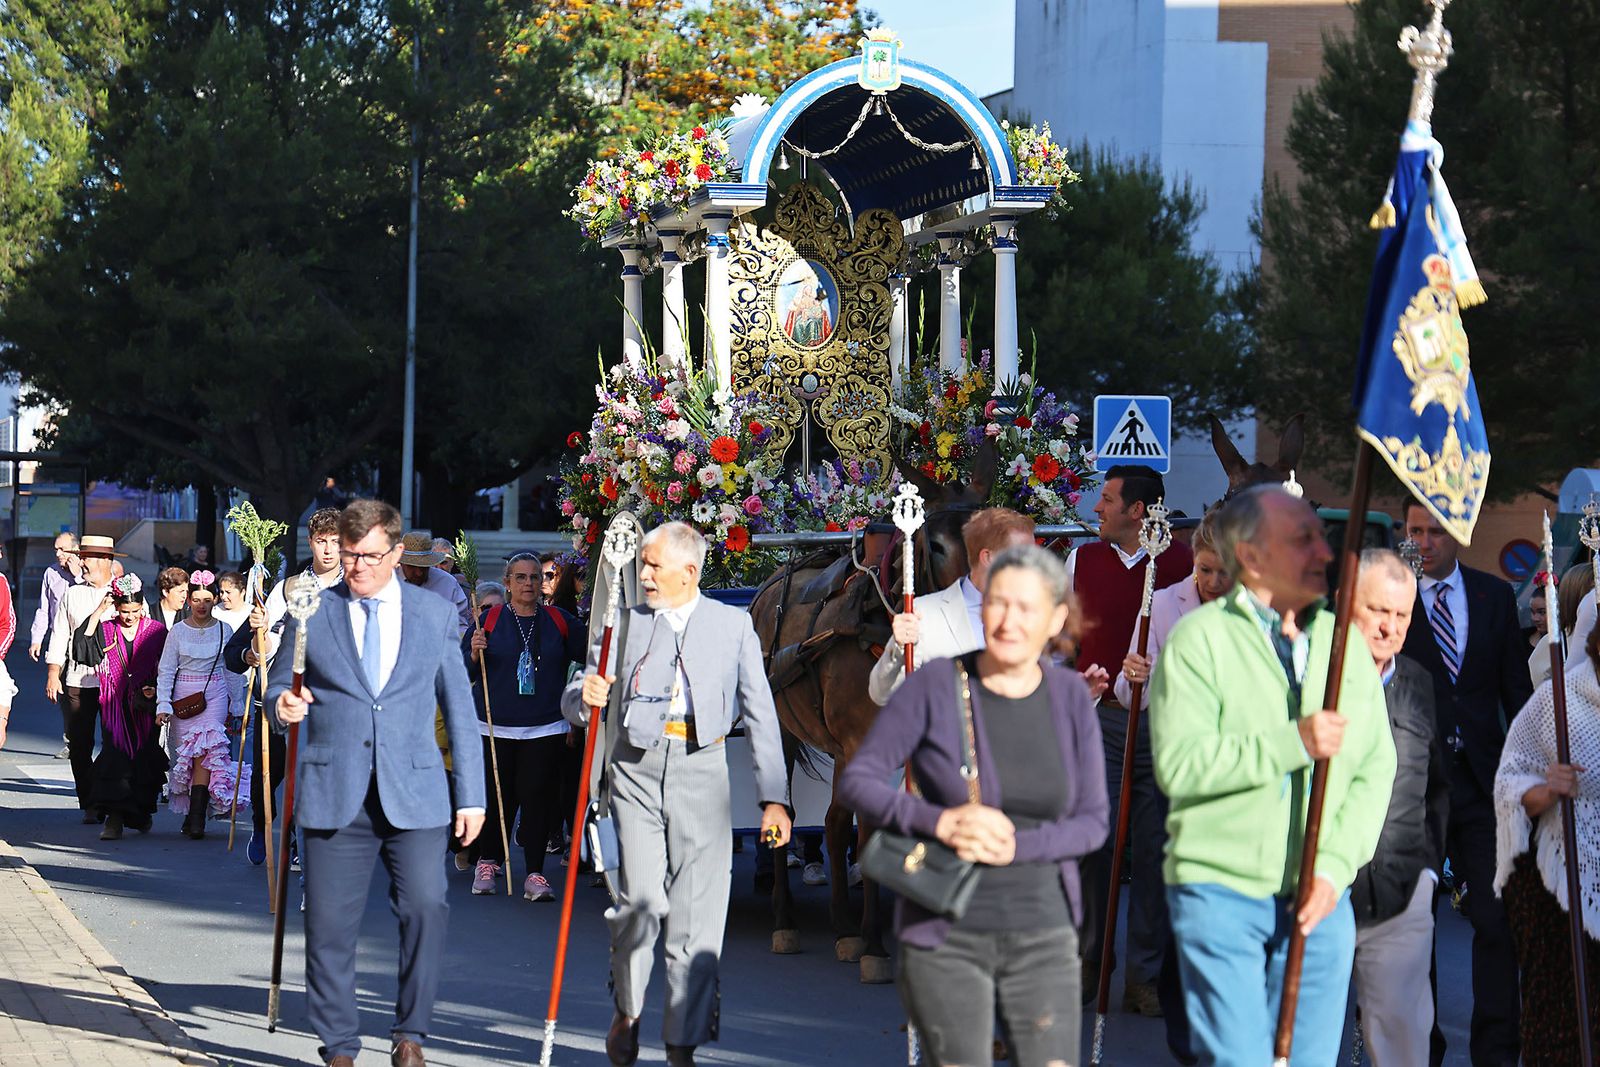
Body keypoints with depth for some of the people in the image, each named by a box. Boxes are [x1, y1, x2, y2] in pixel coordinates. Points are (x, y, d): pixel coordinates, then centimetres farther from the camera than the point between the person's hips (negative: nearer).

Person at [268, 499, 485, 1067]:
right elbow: (278, 685, 14)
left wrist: (471, 795, 9)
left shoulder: (436, 615, 10)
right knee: (330, 925, 0)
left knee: (426, 906, -15)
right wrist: (283, 703, -12)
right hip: (333, 795, 0)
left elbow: (459, 709, 12)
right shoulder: (309, 614, 7)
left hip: (414, 792, 0)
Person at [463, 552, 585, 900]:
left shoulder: (559, 620, 9)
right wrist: (474, 654, -12)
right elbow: (462, 672, 7)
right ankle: (487, 861, 23)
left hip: (545, 728, 0)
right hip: (496, 726, 0)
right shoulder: (490, 620, 5)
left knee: (538, 796, -6)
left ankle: (535, 874, -2)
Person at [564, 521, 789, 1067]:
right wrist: (585, 696, -11)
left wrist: (773, 798, 3)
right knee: (642, 899, -13)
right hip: (638, 770, 0)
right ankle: (627, 1009, 12)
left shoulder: (733, 624, 12)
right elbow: (575, 702, 15)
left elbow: (760, 714, 9)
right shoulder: (626, 623, 13)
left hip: (701, 771, 0)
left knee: (697, 914, -3)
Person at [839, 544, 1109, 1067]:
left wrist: (1015, 847, -16)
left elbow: (1092, 821, 2)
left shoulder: (1070, 696, 4)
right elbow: (857, 782, -6)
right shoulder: (935, 685, -4)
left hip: (1043, 934, 2)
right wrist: (939, 822, -23)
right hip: (947, 933, -2)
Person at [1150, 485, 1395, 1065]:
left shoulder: (1344, 642, 11)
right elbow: (1178, 765, -14)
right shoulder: (1199, 638, -3)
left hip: (1320, 895, 4)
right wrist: (1292, 744, -19)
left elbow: (1375, 771, 8)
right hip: (1220, 888, -4)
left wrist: (1334, 866, -6)